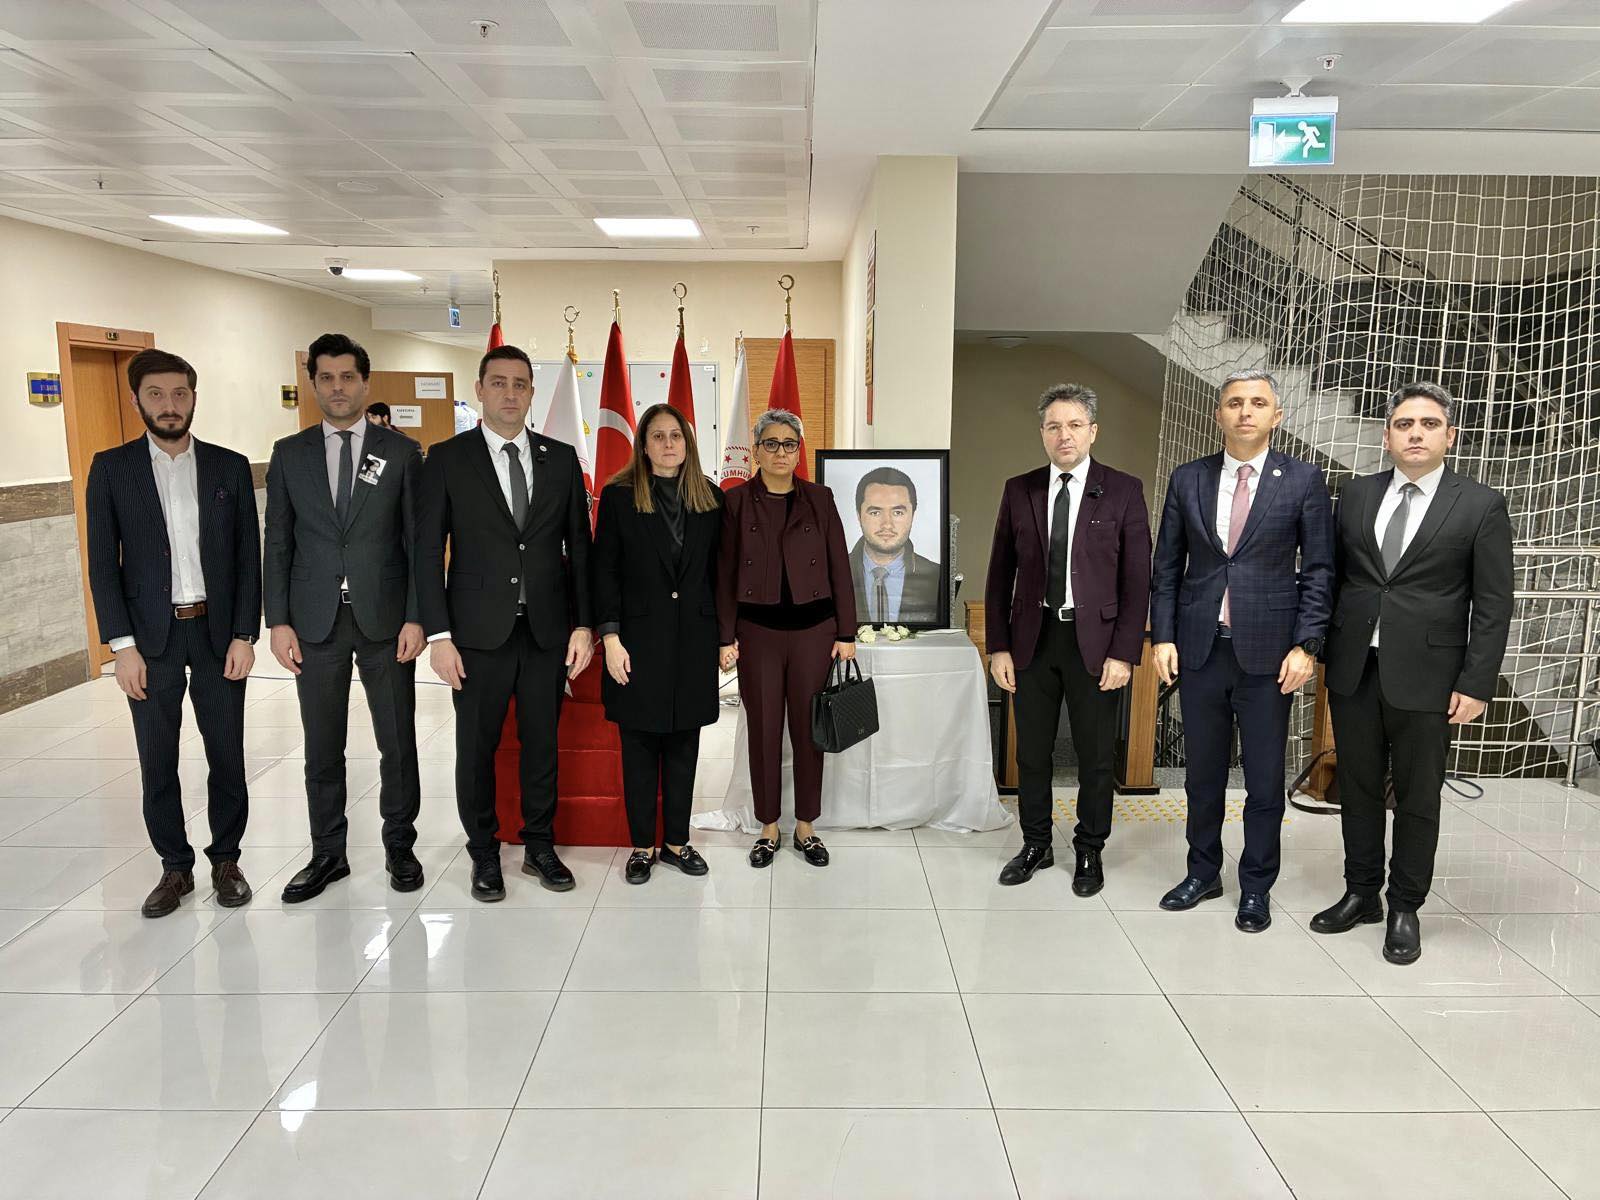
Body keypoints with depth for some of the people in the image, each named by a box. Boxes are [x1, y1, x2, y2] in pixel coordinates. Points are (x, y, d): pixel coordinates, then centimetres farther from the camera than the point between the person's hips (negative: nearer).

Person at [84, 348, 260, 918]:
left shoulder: (230, 466, 3)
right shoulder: (111, 468, 1)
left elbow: (248, 557, 2)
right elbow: (103, 564, -1)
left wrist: (244, 635, -5)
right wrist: (122, 645, -8)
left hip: (218, 633, 0)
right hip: (149, 638, 0)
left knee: (226, 755, 7)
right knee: (157, 762, 8)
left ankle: (225, 859, 23)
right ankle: (175, 866, 23)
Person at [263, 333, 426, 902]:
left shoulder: (401, 451, 2)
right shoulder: (289, 454, 7)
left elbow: (417, 541, -1)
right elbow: (278, 545, 6)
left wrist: (415, 617, -7)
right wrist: (279, 621, -1)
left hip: (385, 619, -1)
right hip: (316, 621, 2)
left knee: (397, 742, 6)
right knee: (322, 746, 10)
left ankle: (400, 846, 22)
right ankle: (328, 853, 24)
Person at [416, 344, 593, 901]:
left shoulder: (561, 458, 6)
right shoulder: (446, 458, -1)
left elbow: (579, 546, 7)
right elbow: (428, 551, -3)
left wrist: (583, 625, 1)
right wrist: (438, 635, -9)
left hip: (548, 630, 2)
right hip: (479, 632, -2)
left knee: (542, 743, 12)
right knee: (476, 749, 8)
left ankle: (540, 846, 29)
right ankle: (484, 854, 25)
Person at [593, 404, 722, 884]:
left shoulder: (710, 498, 6)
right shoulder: (619, 496, -2)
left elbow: (717, 571, 9)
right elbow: (604, 570, -3)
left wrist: (724, 634, 5)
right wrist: (610, 638, -10)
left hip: (693, 639, 3)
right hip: (639, 637, -2)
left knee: (683, 746, 10)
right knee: (640, 746, 6)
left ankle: (677, 841, 23)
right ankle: (642, 845, 18)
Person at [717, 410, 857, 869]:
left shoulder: (819, 500, 4)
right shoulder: (736, 502, 2)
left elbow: (840, 569, 4)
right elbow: (725, 574, 2)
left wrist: (846, 633, 0)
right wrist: (726, 637, -3)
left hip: (814, 629, 1)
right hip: (757, 631, -1)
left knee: (809, 728, 7)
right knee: (764, 730, 6)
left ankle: (806, 826, 22)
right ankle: (768, 828, 20)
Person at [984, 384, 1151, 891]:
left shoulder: (1123, 491, -2)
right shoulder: (1019, 490, 5)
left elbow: (1137, 579, -3)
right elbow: (1000, 575, 6)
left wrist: (1124, 654, -9)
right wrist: (998, 647, 1)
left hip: (1094, 642, -2)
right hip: (1033, 639, 2)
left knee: (1095, 757, 8)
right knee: (1032, 753, 11)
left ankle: (1089, 852, 26)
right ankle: (1036, 845, 28)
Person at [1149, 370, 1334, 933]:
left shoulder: (1303, 480, -1)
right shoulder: (1187, 479, 5)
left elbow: (1319, 569, -1)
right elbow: (1167, 565, 7)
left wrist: (1306, 645, -9)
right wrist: (1162, 636, 0)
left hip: (1268, 651, -2)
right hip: (1199, 648, 2)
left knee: (1265, 779, 7)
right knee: (1203, 772, 13)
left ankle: (1256, 887, 23)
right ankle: (1203, 873, 30)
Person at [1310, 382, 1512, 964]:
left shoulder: (1481, 506, -3)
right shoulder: (1356, 495, 7)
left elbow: (1492, 605, -4)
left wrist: (1476, 685, -9)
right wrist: (1320, 650, 5)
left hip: (1425, 677, -3)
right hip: (1353, 672, 3)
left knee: (1417, 799, 8)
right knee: (1357, 789, 14)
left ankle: (1405, 908, 24)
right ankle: (1361, 894, 29)